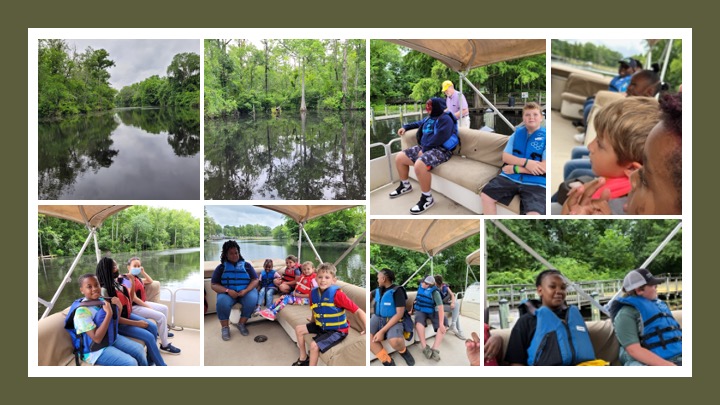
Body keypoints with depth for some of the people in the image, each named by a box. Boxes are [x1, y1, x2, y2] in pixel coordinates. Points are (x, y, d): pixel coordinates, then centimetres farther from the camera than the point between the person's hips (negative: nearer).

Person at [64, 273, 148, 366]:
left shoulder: (101, 301, -1)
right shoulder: (82, 311, -23)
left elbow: (114, 322, 12)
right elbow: (97, 338, -27)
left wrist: (118, 307, -7)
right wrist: (109, 313, -28)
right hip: (94, 349, -8)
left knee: (139, 349, 4)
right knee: (131, 363, -20)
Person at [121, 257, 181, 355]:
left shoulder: (137, 278, 11)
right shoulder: (127, 279, -17)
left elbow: (150, 281, 29)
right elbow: (134, 298, -23)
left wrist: (143, 272, 13)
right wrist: (147, 306, -18)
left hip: (143, 303, 10)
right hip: (134, 307, -10)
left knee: (164, 308, 16)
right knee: (161, 317, -20)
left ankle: (163, 332, 32)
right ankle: (165, 345, -13)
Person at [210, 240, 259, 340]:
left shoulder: (246, 265, 8)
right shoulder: (221, 267, 6)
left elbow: (255, 280, 2)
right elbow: (214, 285, -1)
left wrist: (246, 290, -17)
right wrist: (228, 290, -19)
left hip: (246, 291, 1)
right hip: (227, 292, -1)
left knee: (252, 300, -32)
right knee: (222, 302, -34)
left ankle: (241, 324, -10)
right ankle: (225, 327, -13)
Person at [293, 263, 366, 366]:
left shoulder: (336, 294, -28)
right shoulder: (314, 292, -8)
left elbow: (358, 311, -28)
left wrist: (366, 330, -30)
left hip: (337, 330, -7)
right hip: (321, 325, 8)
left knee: (314, 345, -21)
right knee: (299, 329, 9)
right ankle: (303, 358, 25)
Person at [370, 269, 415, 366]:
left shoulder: (397, 290, -12)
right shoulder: (378, 290, 7)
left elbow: (400, 313, -18)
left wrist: (382, 331, -23)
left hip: (393, 320, -5)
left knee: (395, 342, -37)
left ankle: (403, 351, 2)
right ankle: (387, 361, -16)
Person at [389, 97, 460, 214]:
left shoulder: (445, 119, -11)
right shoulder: (429, 118, 20)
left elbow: (439, 138, -23)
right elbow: (419, 123, 43)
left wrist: (424, 149, -20)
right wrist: (405, 127, 34)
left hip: (440, 150, -10)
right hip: (425, 147, 10)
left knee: (419, 164, -39)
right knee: (399, 157, 6)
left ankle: (427, 198, -22)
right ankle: (405, 186, 26)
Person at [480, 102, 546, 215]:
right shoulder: (517, 133, 12)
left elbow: (544, 167, -10)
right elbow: (505, 157, 6)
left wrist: (515, 168, -9)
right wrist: (525, 162, -14)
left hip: (535, 182, -4)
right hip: (511, 177, 5)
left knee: (533, 214, -27)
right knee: (486, 195, -9)